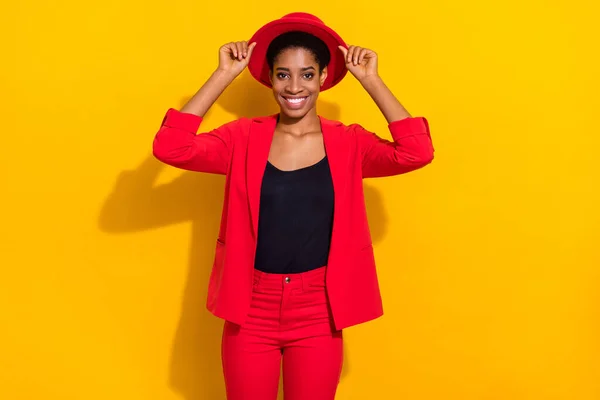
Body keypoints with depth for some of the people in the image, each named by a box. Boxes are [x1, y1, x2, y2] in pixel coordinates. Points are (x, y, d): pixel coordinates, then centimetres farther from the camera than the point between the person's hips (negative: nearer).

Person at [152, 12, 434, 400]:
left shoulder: (349, 143, -2)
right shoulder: (244, 138, -3)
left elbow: (417, 152, -17)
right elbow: (170, 148, -16)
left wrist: (371, 80, -13)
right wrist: (224, 75, -15)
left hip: (318, 312, 0)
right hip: (251, 309, 0)